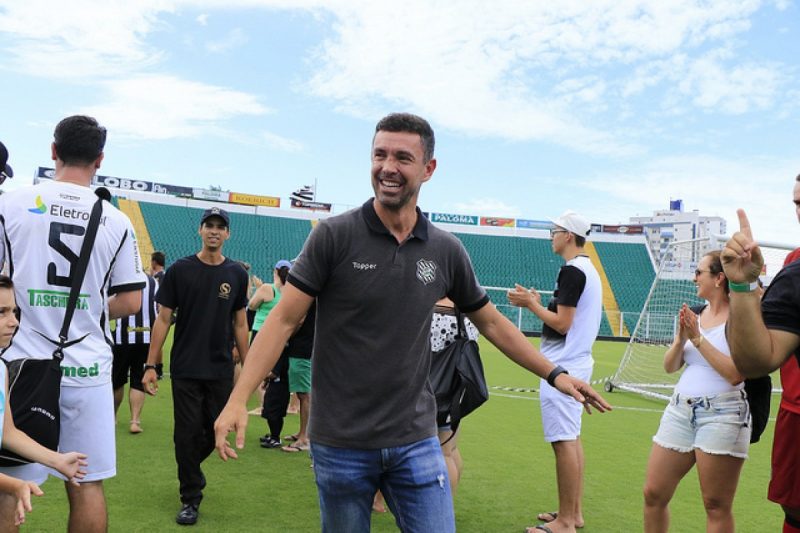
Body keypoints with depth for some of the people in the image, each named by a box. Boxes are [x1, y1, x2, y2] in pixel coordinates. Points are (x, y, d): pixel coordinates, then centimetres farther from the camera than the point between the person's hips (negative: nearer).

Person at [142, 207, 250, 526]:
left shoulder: (237, 274, 5)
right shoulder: (180, 270, -1)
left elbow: (239, 323, 10)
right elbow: (163, 319, 0)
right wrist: (150, 365, -5)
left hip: (221, 371, 2)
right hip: (186, 370, -2)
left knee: (215, 432, 9)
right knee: (188, 434, 2)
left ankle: (190, 470, 38)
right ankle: (190, 498, 16)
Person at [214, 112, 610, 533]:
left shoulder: (446, 251, 1)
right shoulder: (333, 236, -9)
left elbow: (491, 322, 13)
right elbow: (284, 320, -9)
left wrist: (554, 373, 11)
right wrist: (239, 398, -19)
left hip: (416, 442, 2)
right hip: (340, 444, -2)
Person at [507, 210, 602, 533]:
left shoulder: (571, 271, -15)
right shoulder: (589, 270, 15)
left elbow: (562, 324, -18)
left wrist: (531, 303, -7)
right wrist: (538, 303, 14)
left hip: (562, 366, -10)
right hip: (577, 362, 10)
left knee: (563, 441, -6)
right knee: (571, 438, 15)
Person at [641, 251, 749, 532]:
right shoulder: (694, 316, 12)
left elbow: (735, 374, -19)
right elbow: (670, 366, 11)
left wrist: (698, 339, -16)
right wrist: (681, 338, -7)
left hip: (722, 415, -6)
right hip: (681, 410, 7)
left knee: (716, 507, 3)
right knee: (653, 494, 7)